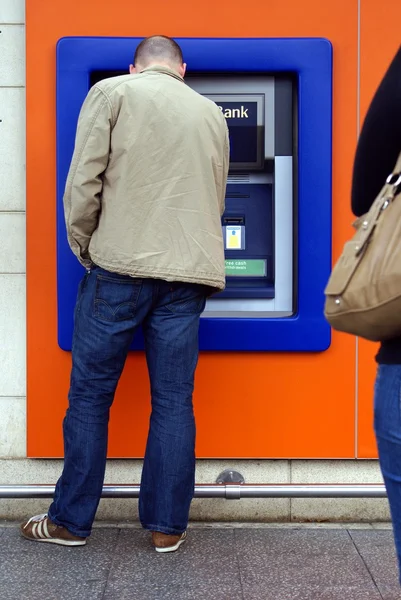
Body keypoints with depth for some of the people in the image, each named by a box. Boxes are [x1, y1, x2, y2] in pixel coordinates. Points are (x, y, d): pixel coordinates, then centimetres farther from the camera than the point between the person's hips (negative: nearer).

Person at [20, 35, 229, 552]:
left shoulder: (113, 92, 3)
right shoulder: (212, 113, 16)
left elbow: (83, 181, -6)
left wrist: (84, 248, 7)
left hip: (121, 264, -3)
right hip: (190, 273, 4)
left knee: (90, 393, 7)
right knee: (174, 400, 8)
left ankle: (70, 520, 16)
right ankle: (167, 526, 14)